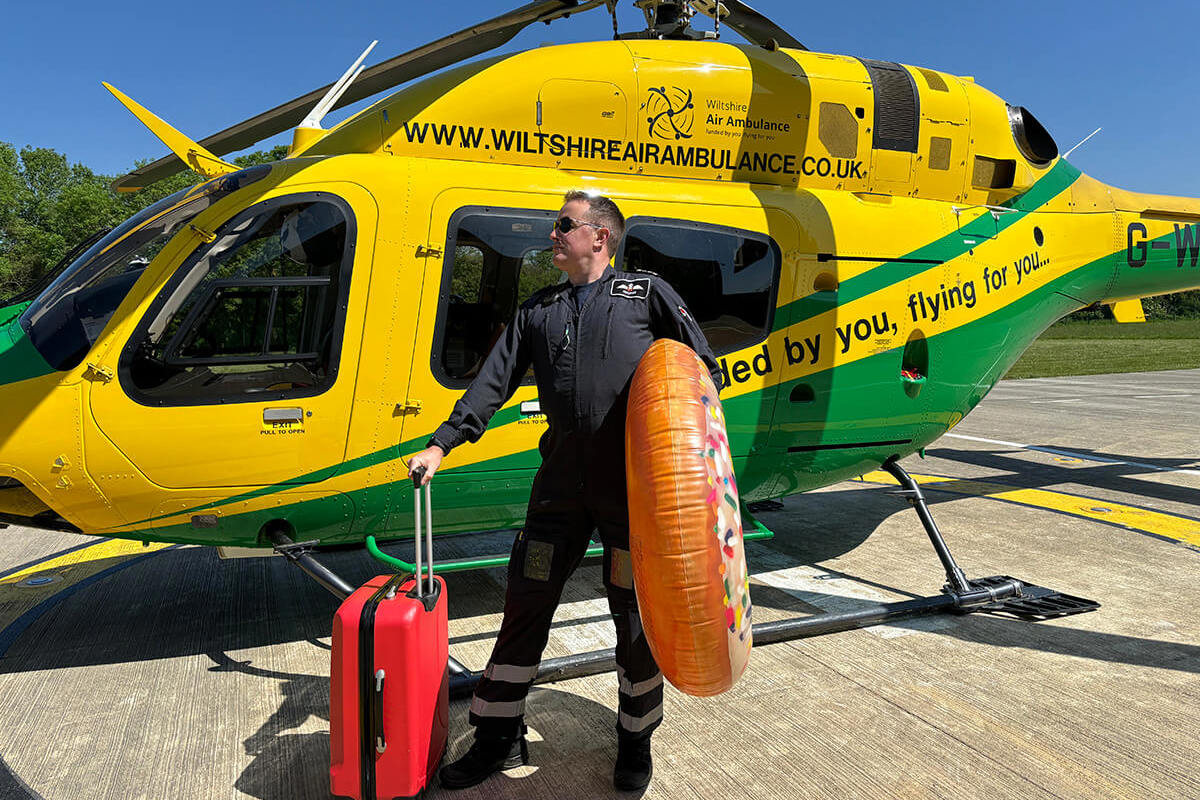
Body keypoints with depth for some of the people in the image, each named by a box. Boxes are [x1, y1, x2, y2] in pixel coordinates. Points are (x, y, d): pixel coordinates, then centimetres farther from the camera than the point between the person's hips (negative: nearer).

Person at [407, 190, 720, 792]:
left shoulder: (646, 292, 6)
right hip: (562, 478, 4)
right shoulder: (537, 310, 16)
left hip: (633, 481, -3)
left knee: (634, 609, 6)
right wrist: (440, 445, 2)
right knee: (526, 601, 8)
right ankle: (498, 738, 25)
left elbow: (704, 365, 7)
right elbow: (493, 382, 11)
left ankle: (636, 740, 28)